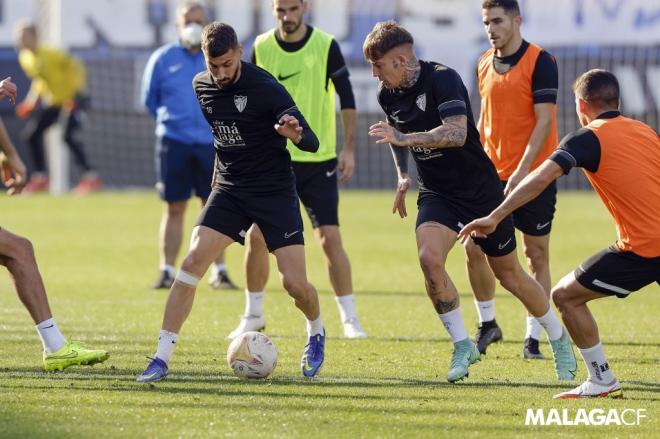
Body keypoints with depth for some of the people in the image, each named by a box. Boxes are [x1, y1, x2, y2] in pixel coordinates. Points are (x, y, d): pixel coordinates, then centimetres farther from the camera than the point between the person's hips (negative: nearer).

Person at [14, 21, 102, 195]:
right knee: (32, 133, 0)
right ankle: (40, 177, 9)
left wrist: (77, 93, -26)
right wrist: (31, 101, 10)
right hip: (51, 101, 8)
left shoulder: (49, 54, -22)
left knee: (70, 136, -22)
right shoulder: (24, 58, 1)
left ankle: (91, 176, -15)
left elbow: (76, 66, -19)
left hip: (70, 98, -8)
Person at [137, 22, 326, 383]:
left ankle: (315, 334, 27)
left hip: (275, 191, -4)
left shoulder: (264, 87, -17)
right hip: (229, 188, 4)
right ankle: (161, 359, -11)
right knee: (192, 262, -14)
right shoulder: (201, 86, 1)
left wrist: (294, 133, -39)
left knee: (295, 283, -9)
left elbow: (312, 142, -18)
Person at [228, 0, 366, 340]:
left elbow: (346, 98, -1)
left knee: (330, 238, -9)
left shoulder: (325, 46, -6)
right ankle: (253, 315, 14)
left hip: (318, 161, -2)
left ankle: (349, 318, 0)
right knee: (256, 236, -3)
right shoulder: (261, 47, 1)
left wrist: (348, 149, -4)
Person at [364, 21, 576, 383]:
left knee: (509, 275, 7)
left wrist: (406, 138, -44)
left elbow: (457, 133, -37)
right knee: (429, 259, -24)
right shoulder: (388, 95, -1)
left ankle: (558, 339, 31)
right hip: (437, 194, 5)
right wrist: (402, 174, 17)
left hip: (480, 190, -4)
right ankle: (462, 346, -9)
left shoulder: (442, 79, -22)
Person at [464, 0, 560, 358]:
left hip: (533, 173, -5)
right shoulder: (484, 64, 9)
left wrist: (523, 170, -22)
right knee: (474, 247, -1)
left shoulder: (540, 61, -10)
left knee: (536, 255, 1)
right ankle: (487, 325, 17)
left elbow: (543, 120, -15)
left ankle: (533, 339, 7)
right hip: (492, 173, 5)